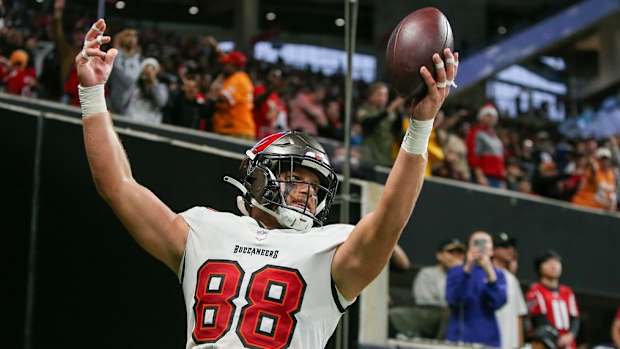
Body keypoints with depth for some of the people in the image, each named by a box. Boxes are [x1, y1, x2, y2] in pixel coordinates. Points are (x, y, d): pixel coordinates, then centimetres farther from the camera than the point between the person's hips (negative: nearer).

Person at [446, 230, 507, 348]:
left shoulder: (498, 275, 8)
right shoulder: (456, 272, 7)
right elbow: (452, 299, -11)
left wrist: (490, 273, -20)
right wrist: (467, 269, -21)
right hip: (459, 338, -1)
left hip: (488, 339, 1)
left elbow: (498, 302, -9)